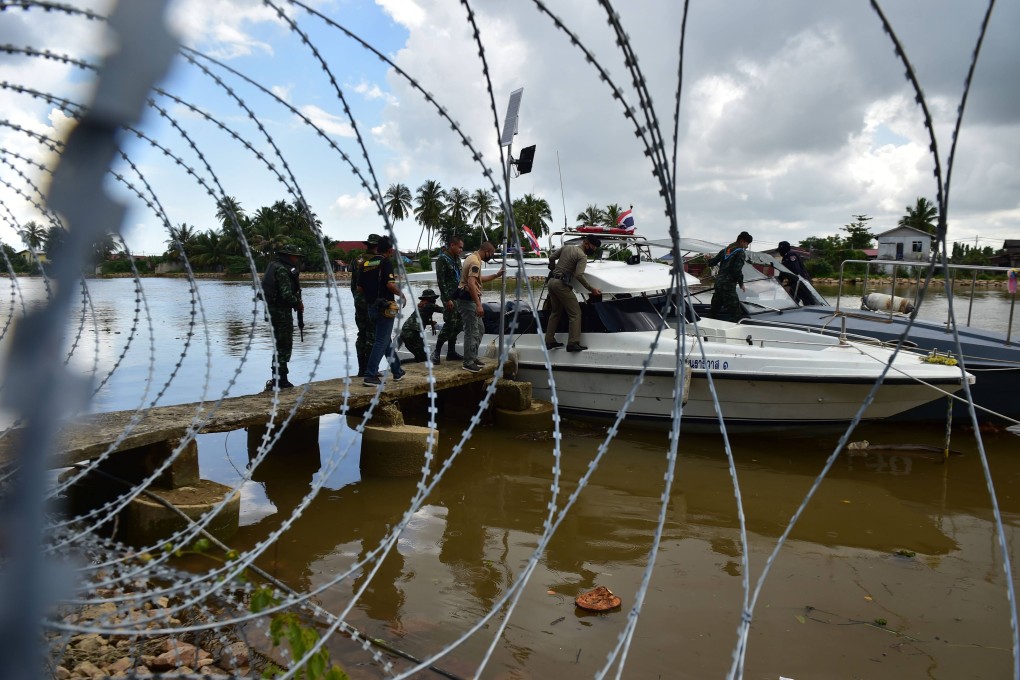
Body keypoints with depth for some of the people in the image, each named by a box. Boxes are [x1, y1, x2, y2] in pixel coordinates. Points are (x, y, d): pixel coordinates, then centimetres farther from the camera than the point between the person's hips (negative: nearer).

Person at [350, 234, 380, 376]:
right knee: (372, 336, -3)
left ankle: (362, 370, 15)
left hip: (359, 302, 7)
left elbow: (353, 284, 16)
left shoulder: (357, 260, 11)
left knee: (362, 335, 12)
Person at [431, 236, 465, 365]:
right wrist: (448, 299, -19)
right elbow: (441, 281, -15)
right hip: (449, 297, -8)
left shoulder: (457, 259, 15)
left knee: (457, 324, 10)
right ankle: (436, 351, -1)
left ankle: (451, 352, 18)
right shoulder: (442, 260, -11)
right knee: (450, 324, -11)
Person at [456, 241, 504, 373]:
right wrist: (478, 304, -31)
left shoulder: (473, 258, 15)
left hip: (470, 299, 11)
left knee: (479, 328, 17)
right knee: (472, 331, -7)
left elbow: (479, 279, 28)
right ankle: (468, 363, -1)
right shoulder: (475, 262, -18)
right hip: (468, 300, -11)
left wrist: (496, 275, 25)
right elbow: (471, 283, -29)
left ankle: (473, 357, 24)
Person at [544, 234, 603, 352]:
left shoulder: (567, 247, 15)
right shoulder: (582, 256, -9)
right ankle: (573, 343, -13)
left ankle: (549, 341, 18)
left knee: (556, 312, 19)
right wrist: (592, 289, -16)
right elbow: (579, 275, -20)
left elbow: (551, 257, 18)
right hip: (561, 285, -9)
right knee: (575, 313, -6)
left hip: (551, 281, 9)